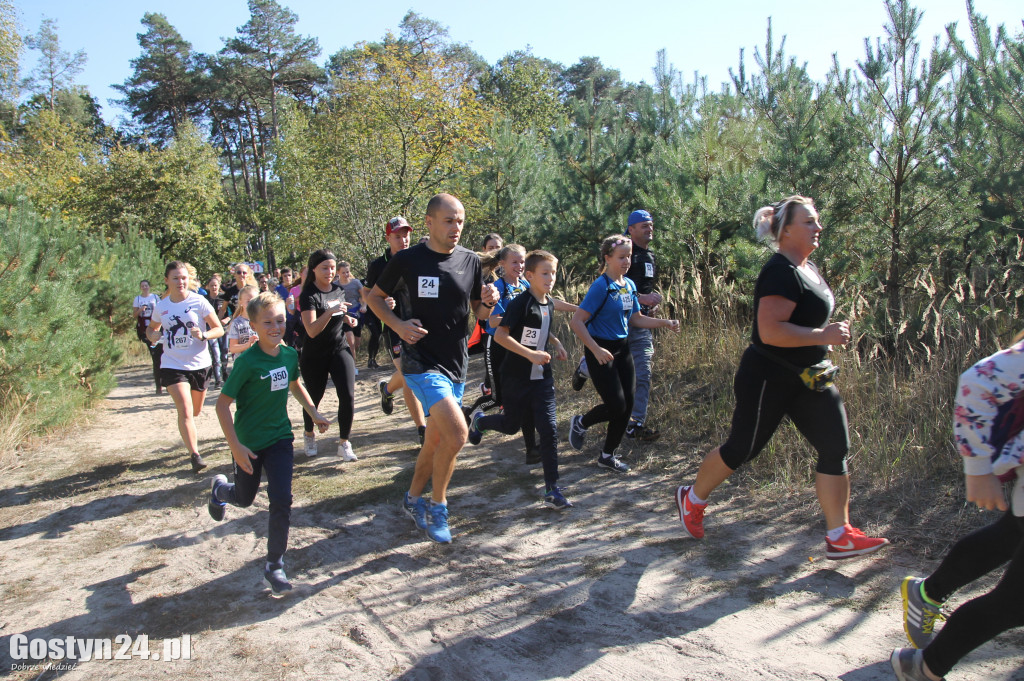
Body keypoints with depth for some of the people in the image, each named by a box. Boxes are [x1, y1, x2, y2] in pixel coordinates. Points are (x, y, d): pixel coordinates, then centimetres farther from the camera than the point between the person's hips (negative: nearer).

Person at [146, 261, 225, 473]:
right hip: (173, 365, 0)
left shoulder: (199, 302, -8)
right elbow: (152, 328, 18)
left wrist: (203, 335, -25)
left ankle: (188, 430, 53)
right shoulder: (161, 307, 0)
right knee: (185, 410, -15)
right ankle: (194, 455, -9)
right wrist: (152, 336, -5)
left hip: (199, 364, 0)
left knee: (195, 410, 17)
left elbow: (219, 329, -6)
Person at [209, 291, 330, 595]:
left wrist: (314, 413, 7)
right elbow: (223, 403, -19)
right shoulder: (247, 361, -22)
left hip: (280, 437, 3)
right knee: (245, 498, 18)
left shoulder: (289, 354, -6)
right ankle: (219, 488, 55)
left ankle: (275, 566, 9)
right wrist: (235, 447, -22)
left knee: (281, 500, -6)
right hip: (248, 442, -3)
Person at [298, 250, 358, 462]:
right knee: (314, 398, 12)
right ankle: (309, 435, 40)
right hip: (314, 356, -4)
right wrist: (330, 312, -38)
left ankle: (344, 443, 3)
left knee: (348, 396, -10)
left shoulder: (337, 289, 4)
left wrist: (347, 319, 8)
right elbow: (312, 330, -28)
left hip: (339, 350, 4)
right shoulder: (309, 295, -15)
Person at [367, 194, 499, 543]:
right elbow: (375, 297, 3)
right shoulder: (407, 260, -9)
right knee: (457, 433, -20)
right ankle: (437, 506, 3)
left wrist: (488, 302, -12)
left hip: (456, 364, 6)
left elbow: (478, 313, 11)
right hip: (421, 361, -5)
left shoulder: (470, 261, 3)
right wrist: (399, 325, -14)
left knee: (436, 440, 15)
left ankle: (413, 498, 40)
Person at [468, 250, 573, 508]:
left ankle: (552, 490, 0)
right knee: (511, 425, 12)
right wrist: (531, 354, -27)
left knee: (549, 429, -5)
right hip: (516, 377, -5)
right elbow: (500, 335, -22)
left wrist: (555, 343, 6)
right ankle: (479, 420, 47)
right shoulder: (520, 303, -17)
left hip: (541, 378, 5)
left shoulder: (550, 303, 6)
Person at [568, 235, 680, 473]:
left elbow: (636, 319, 16)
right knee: (616, 406, -9)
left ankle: (607, 456, 22)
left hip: (622, 348, 8)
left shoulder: (629, 285, 6)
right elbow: (576, 322, -21)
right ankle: (581, 423, 21)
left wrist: (664, 323, 2)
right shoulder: (601, 287, -17)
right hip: (601, 351, -7)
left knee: (627, 405, 6)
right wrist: (596, 350, -27)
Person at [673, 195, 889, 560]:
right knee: (742, 448, 5)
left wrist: (828, 333, 13)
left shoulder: (807, 267, 11)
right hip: (767, 378, -9)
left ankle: (839, 537, 8)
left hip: (807, 378, 9)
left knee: (836, 447, 0)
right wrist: (823, 335, -26)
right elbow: (770, 331, -30)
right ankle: (691, 499, 28)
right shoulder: (780, 272, -20)